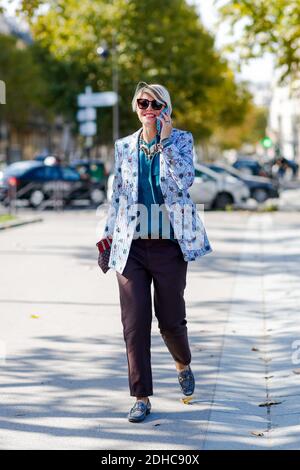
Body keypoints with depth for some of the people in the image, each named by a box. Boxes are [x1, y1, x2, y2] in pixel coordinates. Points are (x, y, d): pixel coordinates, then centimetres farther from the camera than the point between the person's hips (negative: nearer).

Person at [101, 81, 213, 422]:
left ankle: (183, 364, 39)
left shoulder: (181, 140, 2)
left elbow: (185, 179, -16)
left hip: (170, 245, -2)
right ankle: (141, 397, 5)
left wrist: (165, 141, -18)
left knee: (171, 320, 6)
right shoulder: (124, 147, 9)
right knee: (135, 322, -3)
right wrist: (108, 235, 13)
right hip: (131, 246, 2)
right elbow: (117, 196, 15)